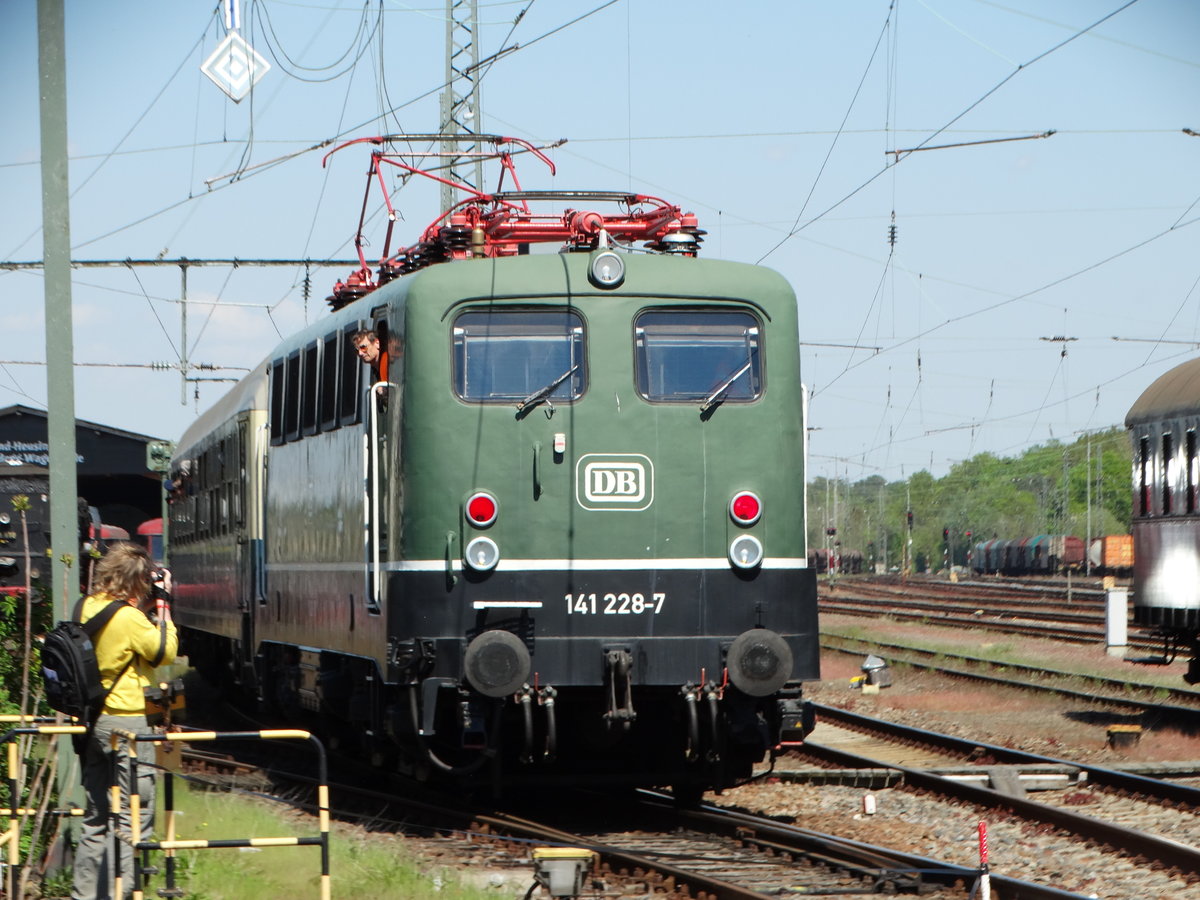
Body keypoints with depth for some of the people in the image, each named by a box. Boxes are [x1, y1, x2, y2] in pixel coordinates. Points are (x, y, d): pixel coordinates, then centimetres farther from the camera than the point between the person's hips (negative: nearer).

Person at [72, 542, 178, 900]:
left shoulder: (87, 607, 6)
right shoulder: (130, 618, -17)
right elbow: (166, 652, -7)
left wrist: (148, 607, 8)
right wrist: (162, 604, -4)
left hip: (93, 720, 8)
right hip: (127, 720, -8)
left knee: (95, 820, 15)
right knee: (133, 818, -4)